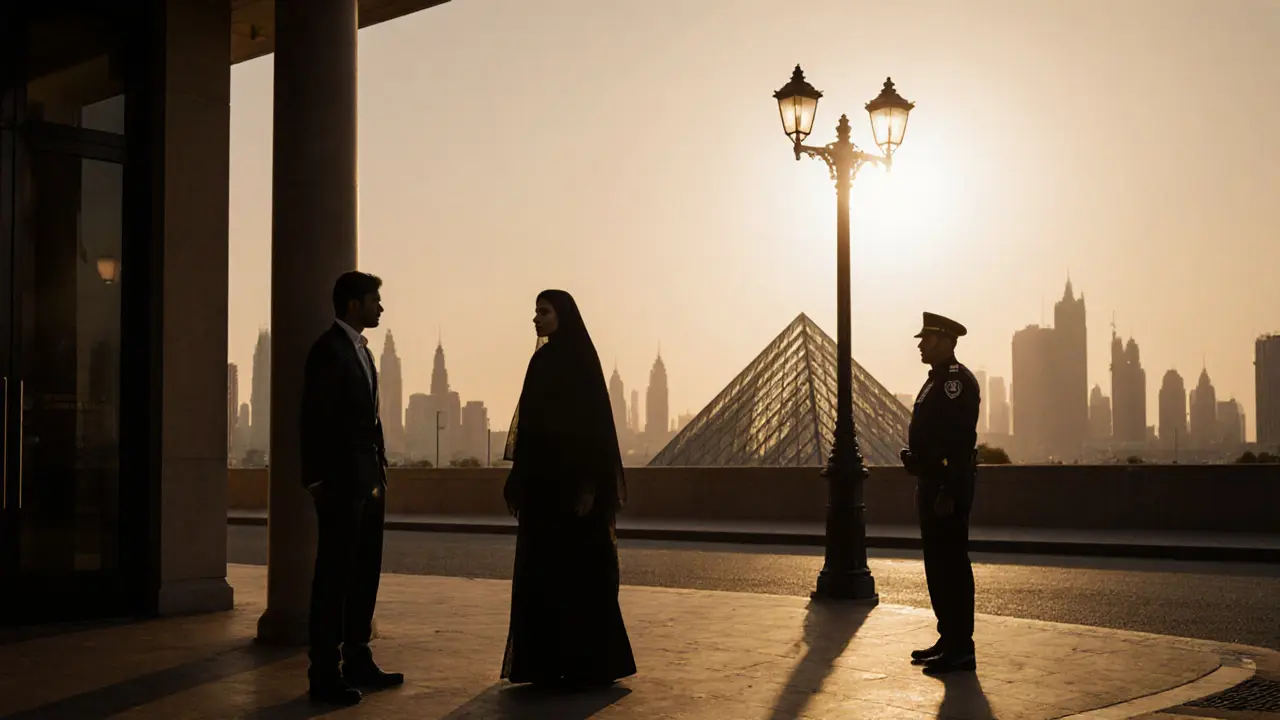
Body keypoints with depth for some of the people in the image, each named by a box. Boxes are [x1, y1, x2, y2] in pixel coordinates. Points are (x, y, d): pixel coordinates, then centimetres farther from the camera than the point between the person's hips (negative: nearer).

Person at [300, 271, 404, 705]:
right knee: (334, 576, -5)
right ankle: (325, 675, 0)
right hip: (342, 482, -9)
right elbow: (315, 420, -14)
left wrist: (379, 472, 12)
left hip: (368, 481, 9)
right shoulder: (328, 350, -10)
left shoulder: (361, 350, 17)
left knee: (365, 574, 13)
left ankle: (358, 663, 21)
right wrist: (317, 478, -17)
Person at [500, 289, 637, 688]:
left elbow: (594, 422, -16)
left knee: (579, 566, -4)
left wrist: (589, 483, -22)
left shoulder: (580, 359, -10)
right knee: (543, 568, 9)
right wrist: (520, 480, 13)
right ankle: (552, 661, 16)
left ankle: (591, 664, 3)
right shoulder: (542, 360, 14)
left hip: (571, 479, -9)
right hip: (543, 478, 9)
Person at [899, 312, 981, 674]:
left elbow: (961, 441, -22)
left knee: (952, 564, -7)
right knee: (938, 565, 15)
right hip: (932, 482, 11)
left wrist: (948, 493, -25)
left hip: (948, 485, -11)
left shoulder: (957, 380, -14)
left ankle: (961, 649, -2)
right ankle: (949, 639, 23)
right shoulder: (937, 381, 18)